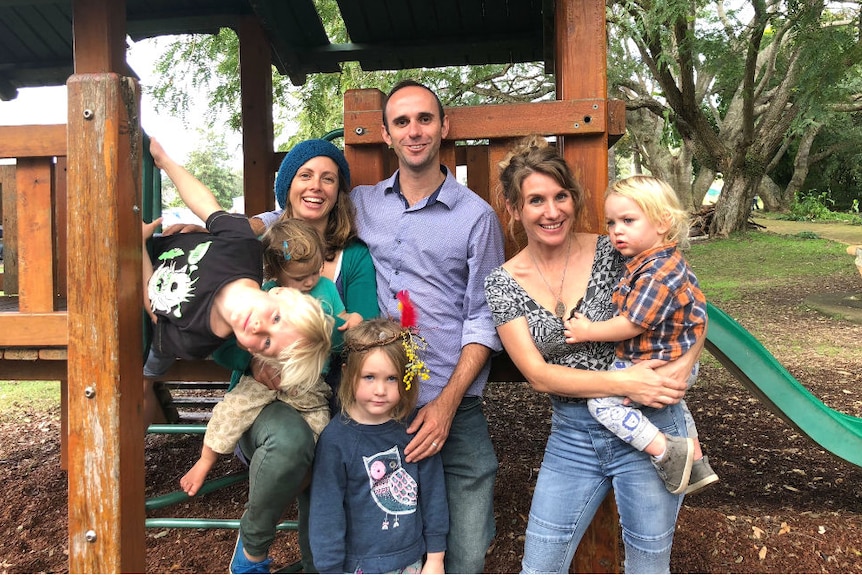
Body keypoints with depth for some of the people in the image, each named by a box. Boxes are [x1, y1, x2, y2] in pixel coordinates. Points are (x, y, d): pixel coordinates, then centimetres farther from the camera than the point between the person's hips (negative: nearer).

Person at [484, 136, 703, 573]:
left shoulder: (612, 253, -8)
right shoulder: (503, 283, -4)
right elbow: (537, 374, -10)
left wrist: (682, 368, -20)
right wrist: (624, 382, -20)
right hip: (571, 435, 2)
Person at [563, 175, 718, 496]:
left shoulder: (657, 274, -27)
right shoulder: (666, 262, 5)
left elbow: (630, 325, -26)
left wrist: (588, 331, -15)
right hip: (678, 366, 11)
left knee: (601, 400, -14)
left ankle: (667, 452, -15)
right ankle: (697, 464, 48)